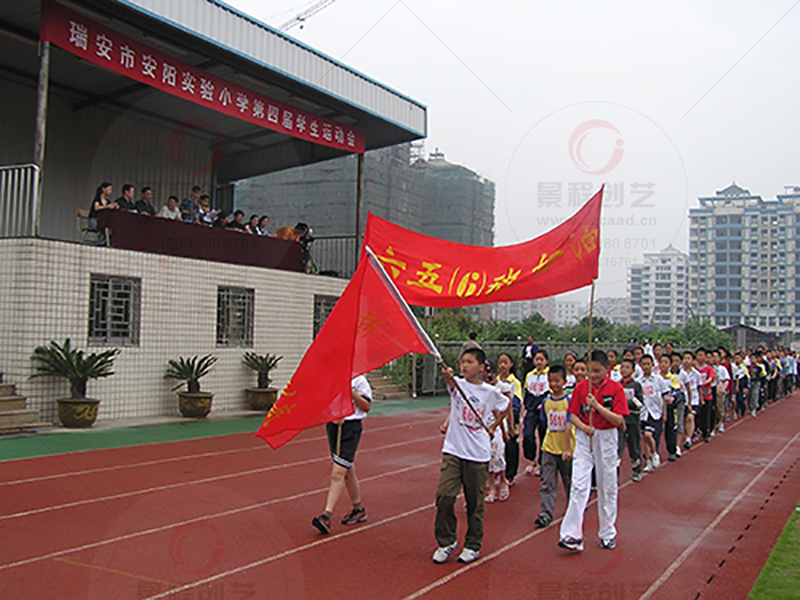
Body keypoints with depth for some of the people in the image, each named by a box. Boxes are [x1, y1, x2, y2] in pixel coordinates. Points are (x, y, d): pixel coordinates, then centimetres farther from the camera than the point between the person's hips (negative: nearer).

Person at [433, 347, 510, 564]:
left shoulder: (491, 392, 0)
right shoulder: (458, 384, -1)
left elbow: (505, 407, 20)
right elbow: (452, 385, -26)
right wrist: (447, 377, -48)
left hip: (478, 454, 0)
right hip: (453, 450, 0)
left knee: (475, 503, 7)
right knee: (444, 497, -7)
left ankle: (473, 545, 24)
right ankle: (446, 542, 11)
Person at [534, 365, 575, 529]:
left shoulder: (569, 400, -12)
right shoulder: (546, 401, 1)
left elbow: (568, 426, -18)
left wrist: (567, 449, -22)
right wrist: (547, 441, 10)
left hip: (567, 449, -3)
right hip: (549, 448, 3)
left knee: (570, 482, 13)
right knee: (547, 483, -1)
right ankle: (545, 514, 2)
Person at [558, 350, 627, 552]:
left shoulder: (615, 388, -6)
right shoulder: (581, 387, 0)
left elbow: (618, 420, -12)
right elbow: (573, 415, 3)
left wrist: (597, 405, -24)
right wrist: (583, 427, -17)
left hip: (607, 439, 0)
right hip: (584, 438, 1)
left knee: (607, 487, 9)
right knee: (578, 485, -8)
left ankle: (607, 533, 23)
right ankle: (572, 534, -9)